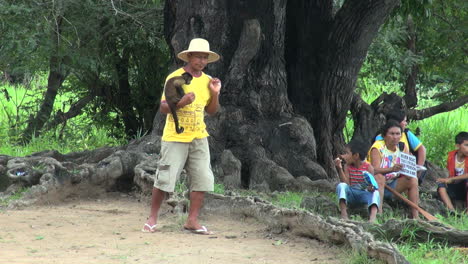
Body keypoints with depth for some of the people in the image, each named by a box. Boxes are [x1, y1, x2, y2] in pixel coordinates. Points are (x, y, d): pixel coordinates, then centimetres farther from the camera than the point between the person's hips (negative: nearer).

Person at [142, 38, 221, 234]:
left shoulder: (207, 81, 8)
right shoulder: (175, 77, -8)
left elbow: (212, 111, 14)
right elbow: (163, 108, -10)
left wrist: (215, 94, -3)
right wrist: (181, 102, -28)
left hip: (198, 137, 5)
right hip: (175, 137, -5)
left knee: (202, 179, -2)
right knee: (164, 178, -4)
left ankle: (192, 220, 4)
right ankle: (152, 218, 9)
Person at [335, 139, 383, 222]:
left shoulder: (368, 167, -5)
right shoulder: (347, 167, 1)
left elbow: (372, 184, -12)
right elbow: (346, 184, -11)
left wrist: (371, 188, -37)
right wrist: (339, 169, -20)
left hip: (364, 195, -2)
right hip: (351, 195, 2)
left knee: (375, 193, -32)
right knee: (341, 186, -26)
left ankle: (372, 218, -56)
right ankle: (344, 214, -36)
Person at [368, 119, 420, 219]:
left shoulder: (402, 148, 1)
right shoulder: (378, 147, -16)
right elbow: (375, 170, -30)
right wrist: (392, 169, -48)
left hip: (393, 185, 6)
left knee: (413, 180, -12)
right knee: (379, 177, -35)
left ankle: (415, 215, -17)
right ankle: (378, 213, -44)